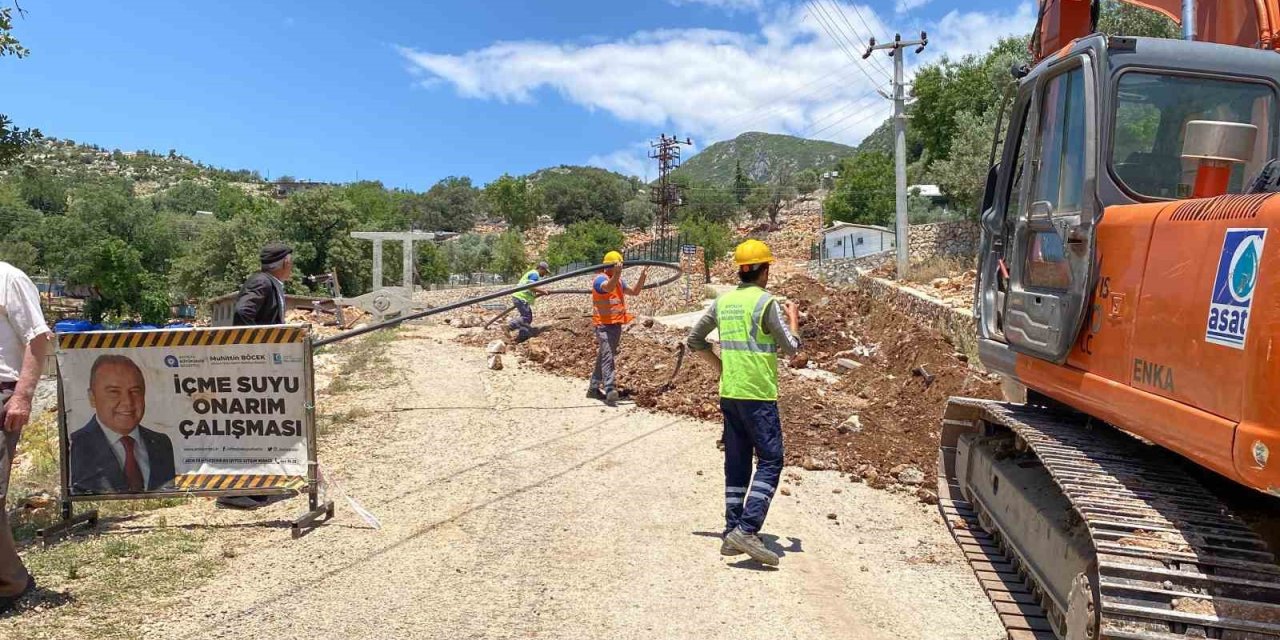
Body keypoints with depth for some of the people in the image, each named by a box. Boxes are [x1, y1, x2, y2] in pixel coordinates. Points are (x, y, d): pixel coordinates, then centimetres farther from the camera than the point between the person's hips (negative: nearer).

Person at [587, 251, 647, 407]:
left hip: (616, 324, 9)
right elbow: (608, 287, -35)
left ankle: (593, 388, 25)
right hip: (604, 325, -9)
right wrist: (616, 274, -53)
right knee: (608, 357, -18)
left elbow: (634, 291, 23)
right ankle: (610, 390, -27)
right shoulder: (600, 279, -12)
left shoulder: (618, 281, 16)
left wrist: (642, 277, 9)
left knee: (604, 357, 15)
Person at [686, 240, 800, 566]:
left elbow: (694, 338, 15)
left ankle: (732, 533, 15)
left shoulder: (723, 301, 8)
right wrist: (793, 318, 12)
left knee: (736, 462, 12)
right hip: (758, 395, -7)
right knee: (770, 461, -1)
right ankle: (747, 529, -11)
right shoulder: (766, 302, -11)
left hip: (729, 393, 7)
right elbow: (791, 347, -6)